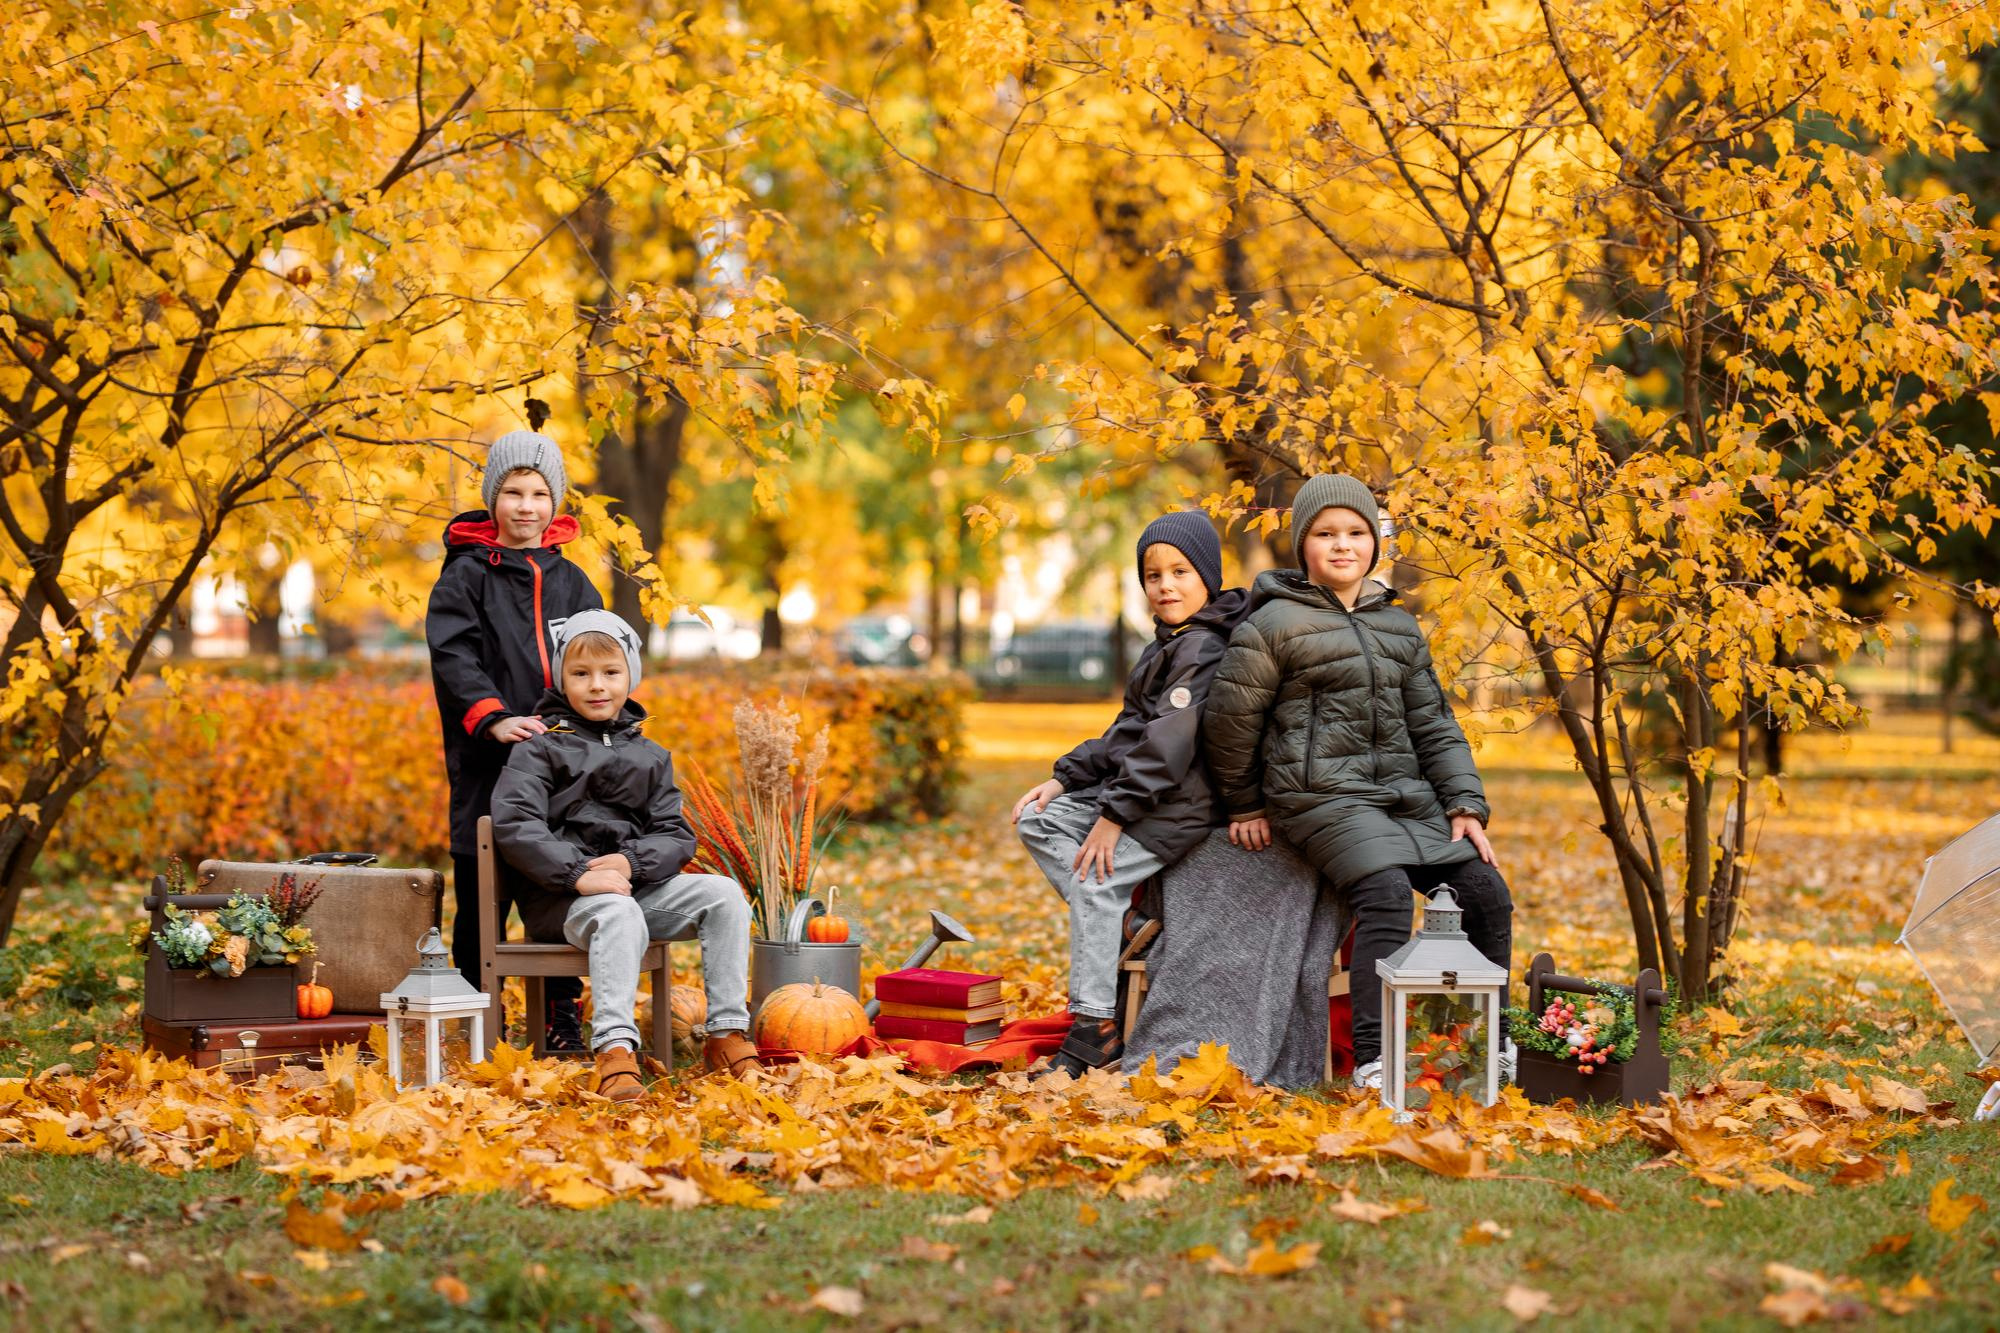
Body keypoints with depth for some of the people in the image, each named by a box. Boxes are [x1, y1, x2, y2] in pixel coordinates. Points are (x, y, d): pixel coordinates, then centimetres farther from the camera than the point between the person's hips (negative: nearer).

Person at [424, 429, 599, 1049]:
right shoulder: (467, 576, 3)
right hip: (488, 764, -3)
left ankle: (562, 1017, 16)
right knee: (482, 896, -1)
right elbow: (453, 658, -8)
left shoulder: (571, 583, 16)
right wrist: (491, 718, -23)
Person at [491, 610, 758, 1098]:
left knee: (723, 894, -16)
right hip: (558, 896, -5)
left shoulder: (649, 757, 19)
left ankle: (727, 1035, -17)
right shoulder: (541, 747, 4)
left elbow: (677, 835, 9)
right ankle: (614, 1050, -48)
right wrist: (578, 873, -24)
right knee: (619, 914, -37)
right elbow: (514, 824, -11)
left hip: (638, 884, 5)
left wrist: (632, 862, -14)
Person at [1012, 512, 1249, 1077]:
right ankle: (1118, 927, -3)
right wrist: (1062, 780, 11)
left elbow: (1169, 742, -23)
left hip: (1177, 804, -11)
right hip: (1135, 789, 11)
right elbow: (1126, 731, 20)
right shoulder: (1169, 645, 18)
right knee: (1038, 821, 8)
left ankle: (1095, 1029, -20)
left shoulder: (1202, 648, -16)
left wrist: (1114, 817, -22)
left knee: (1095, 882, -23)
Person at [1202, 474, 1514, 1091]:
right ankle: (1373, 1064, -31)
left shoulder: (1400, 627, 16)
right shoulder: (1273, 625, -4)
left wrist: (1466, 806, 6)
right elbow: (1229, 720, 1)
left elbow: (1432, 723, 17)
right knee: (1386, 893, -30)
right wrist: (1245, 805, 9)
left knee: (1486, 893, -4)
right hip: (1322, 796, -7)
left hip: (1405, 796, 7)